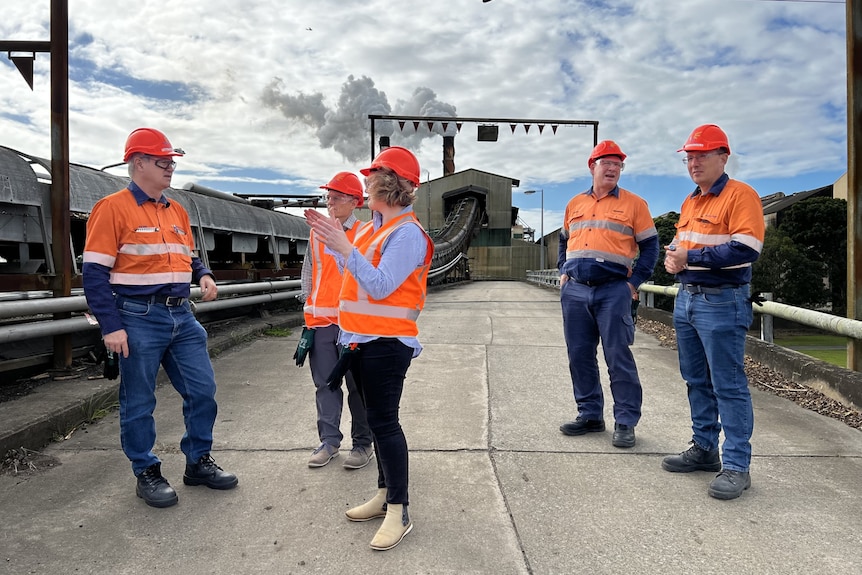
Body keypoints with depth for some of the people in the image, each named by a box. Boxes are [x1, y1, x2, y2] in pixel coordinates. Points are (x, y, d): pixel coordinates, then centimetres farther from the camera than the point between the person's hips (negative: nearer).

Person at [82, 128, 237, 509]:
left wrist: (203, 276, 1)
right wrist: (111, 326, -16)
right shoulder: (112, 208, -7)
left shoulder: (177, 212, 13)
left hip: (181, 316, 6)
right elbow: (95, 273, -11)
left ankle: (198, 462, 25)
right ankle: (146, 474, 23)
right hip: (139, 319, -6)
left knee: (203, 390, 8)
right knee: (138, 402, 6)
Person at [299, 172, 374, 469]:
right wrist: (308, 304, 12)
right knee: (325, 384, 9)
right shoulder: (316, 233, 13)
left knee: (357, 386, 2)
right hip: (320, 320, 5)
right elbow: (309, 271, 18)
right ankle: (329, 440, 20)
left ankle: (363, 443, 13)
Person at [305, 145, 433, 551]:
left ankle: (399, 512, 5)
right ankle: (385, 494, 28)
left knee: (384, 422, -6)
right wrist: (334, 240, 11)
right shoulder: (372, 228, 14)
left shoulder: (406, 233, -14)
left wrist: (345, 247, -25)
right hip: (361, 338, 9)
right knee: (378, 419, 15)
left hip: (386, 342, -9)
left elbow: (380, 286, -22)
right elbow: (353, 272, 15)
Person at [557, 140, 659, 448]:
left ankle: (625, 423, 9)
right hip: (574, 291, 4)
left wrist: (635, 281, -6)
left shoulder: (634, 203, 3)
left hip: (613, 291, -4)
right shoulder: (575, 203, 15)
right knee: (579, 356, 8)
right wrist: (562, 271, 13)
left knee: (618, 358, -2)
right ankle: (590, 416, 22)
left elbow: (650, 246, 2)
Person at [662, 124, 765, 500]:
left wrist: (690, 257, -19)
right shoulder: (690, 202, 17)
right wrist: (672, 258, -1)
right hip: (686, 299, 9)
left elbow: (745, 250, -20)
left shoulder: (740, 195, -9)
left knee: (728, 385, -4)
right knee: (696, 381, 15)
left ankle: (736, 466, 5)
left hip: (722, 303, -8)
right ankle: (704, 449, 28)